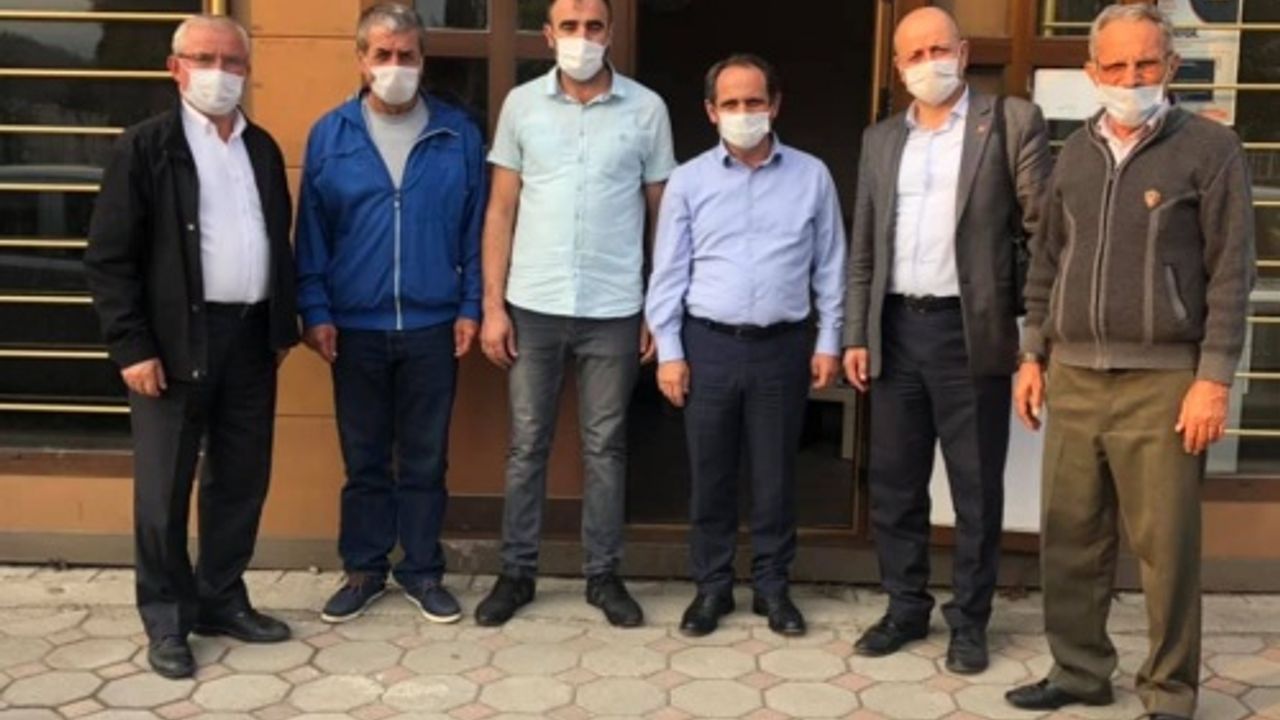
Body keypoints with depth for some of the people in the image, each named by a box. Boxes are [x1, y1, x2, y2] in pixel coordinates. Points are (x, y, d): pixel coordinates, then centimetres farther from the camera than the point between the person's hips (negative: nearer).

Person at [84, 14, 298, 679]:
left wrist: (283, 327, 12)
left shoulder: (263, 149, 12)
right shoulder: (146, 146, -4)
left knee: (242, 481, 11)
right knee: (164, 489, 3)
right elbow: (108, 257, -8)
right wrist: (131, 346, -13)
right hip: (176, 341, -5)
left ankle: (221, 600, 26)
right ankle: (165, 619, 16)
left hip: (251, 338, 5)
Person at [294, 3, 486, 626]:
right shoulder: (329, 135, 1)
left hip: (432, 326, 0)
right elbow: (311, 234, 2)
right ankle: (364, 570, 24)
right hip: (356, 327, 0)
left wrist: (471, 306, -2)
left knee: (425, 458, 9)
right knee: (364, 459, 11)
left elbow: (475, 229, 3)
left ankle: (421, 570, 22)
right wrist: (315, 311, -4)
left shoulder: (458, 135, 1)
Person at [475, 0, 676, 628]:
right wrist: (492, 305, -2)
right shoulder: (522, 103, 3)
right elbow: (501, 211, 4)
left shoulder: (646, 109, 1)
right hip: (532, 307, 1)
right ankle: (517, 571, 21)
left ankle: (603, 574, 21)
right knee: (526, 445, 9)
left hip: (613, 311, -1)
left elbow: (662, 215, 4)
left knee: (605, 447, 9)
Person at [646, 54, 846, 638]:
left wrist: (829, 341, 2)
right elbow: (668, 273, 1)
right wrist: (669, 351, -4)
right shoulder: (688, 180, 2)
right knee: (710, 474, 8)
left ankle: (772, 586, 22)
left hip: (783, 347, 0)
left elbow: (830, 267, 6)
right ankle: (712, 585, 21)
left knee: (775, 474, 8)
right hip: (709, 344, 0)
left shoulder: (812, 177, 3)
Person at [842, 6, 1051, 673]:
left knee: (976, 487, 5)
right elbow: (863, 248, 14)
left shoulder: (1011, 121, 1)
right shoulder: (881, 139, 13)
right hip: (896, 330, 4)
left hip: (969, 330, -4)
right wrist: (856, 335, 8)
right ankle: (906, 607, 26)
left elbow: (1042, 225, -3)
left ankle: (969, 619, 19)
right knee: (893, 485, 10)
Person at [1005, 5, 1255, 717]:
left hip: (1162, 380, -4)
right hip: (1074, 375, 5)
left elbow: (1230, 272, -6)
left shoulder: (1211, 149, -2)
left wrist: (1214, 379, -11)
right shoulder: (1075, 152, 13)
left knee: (1166, 546, 2)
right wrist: (1034, 354, 12)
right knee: (1071, 536, 10)